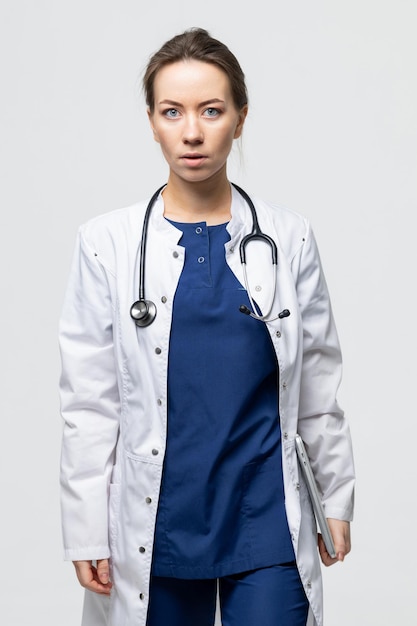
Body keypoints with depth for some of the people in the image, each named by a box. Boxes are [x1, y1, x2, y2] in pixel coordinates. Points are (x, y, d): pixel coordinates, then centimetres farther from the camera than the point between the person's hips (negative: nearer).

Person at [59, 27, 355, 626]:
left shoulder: (289, 238, 1)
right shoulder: (108, 242, -2)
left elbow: (319, 388, 7)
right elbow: (88, 402, 0)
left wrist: (338, 500, 10)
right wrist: (87, 532, -1)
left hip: (266, 519, 0)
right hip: (156, 525, 0)